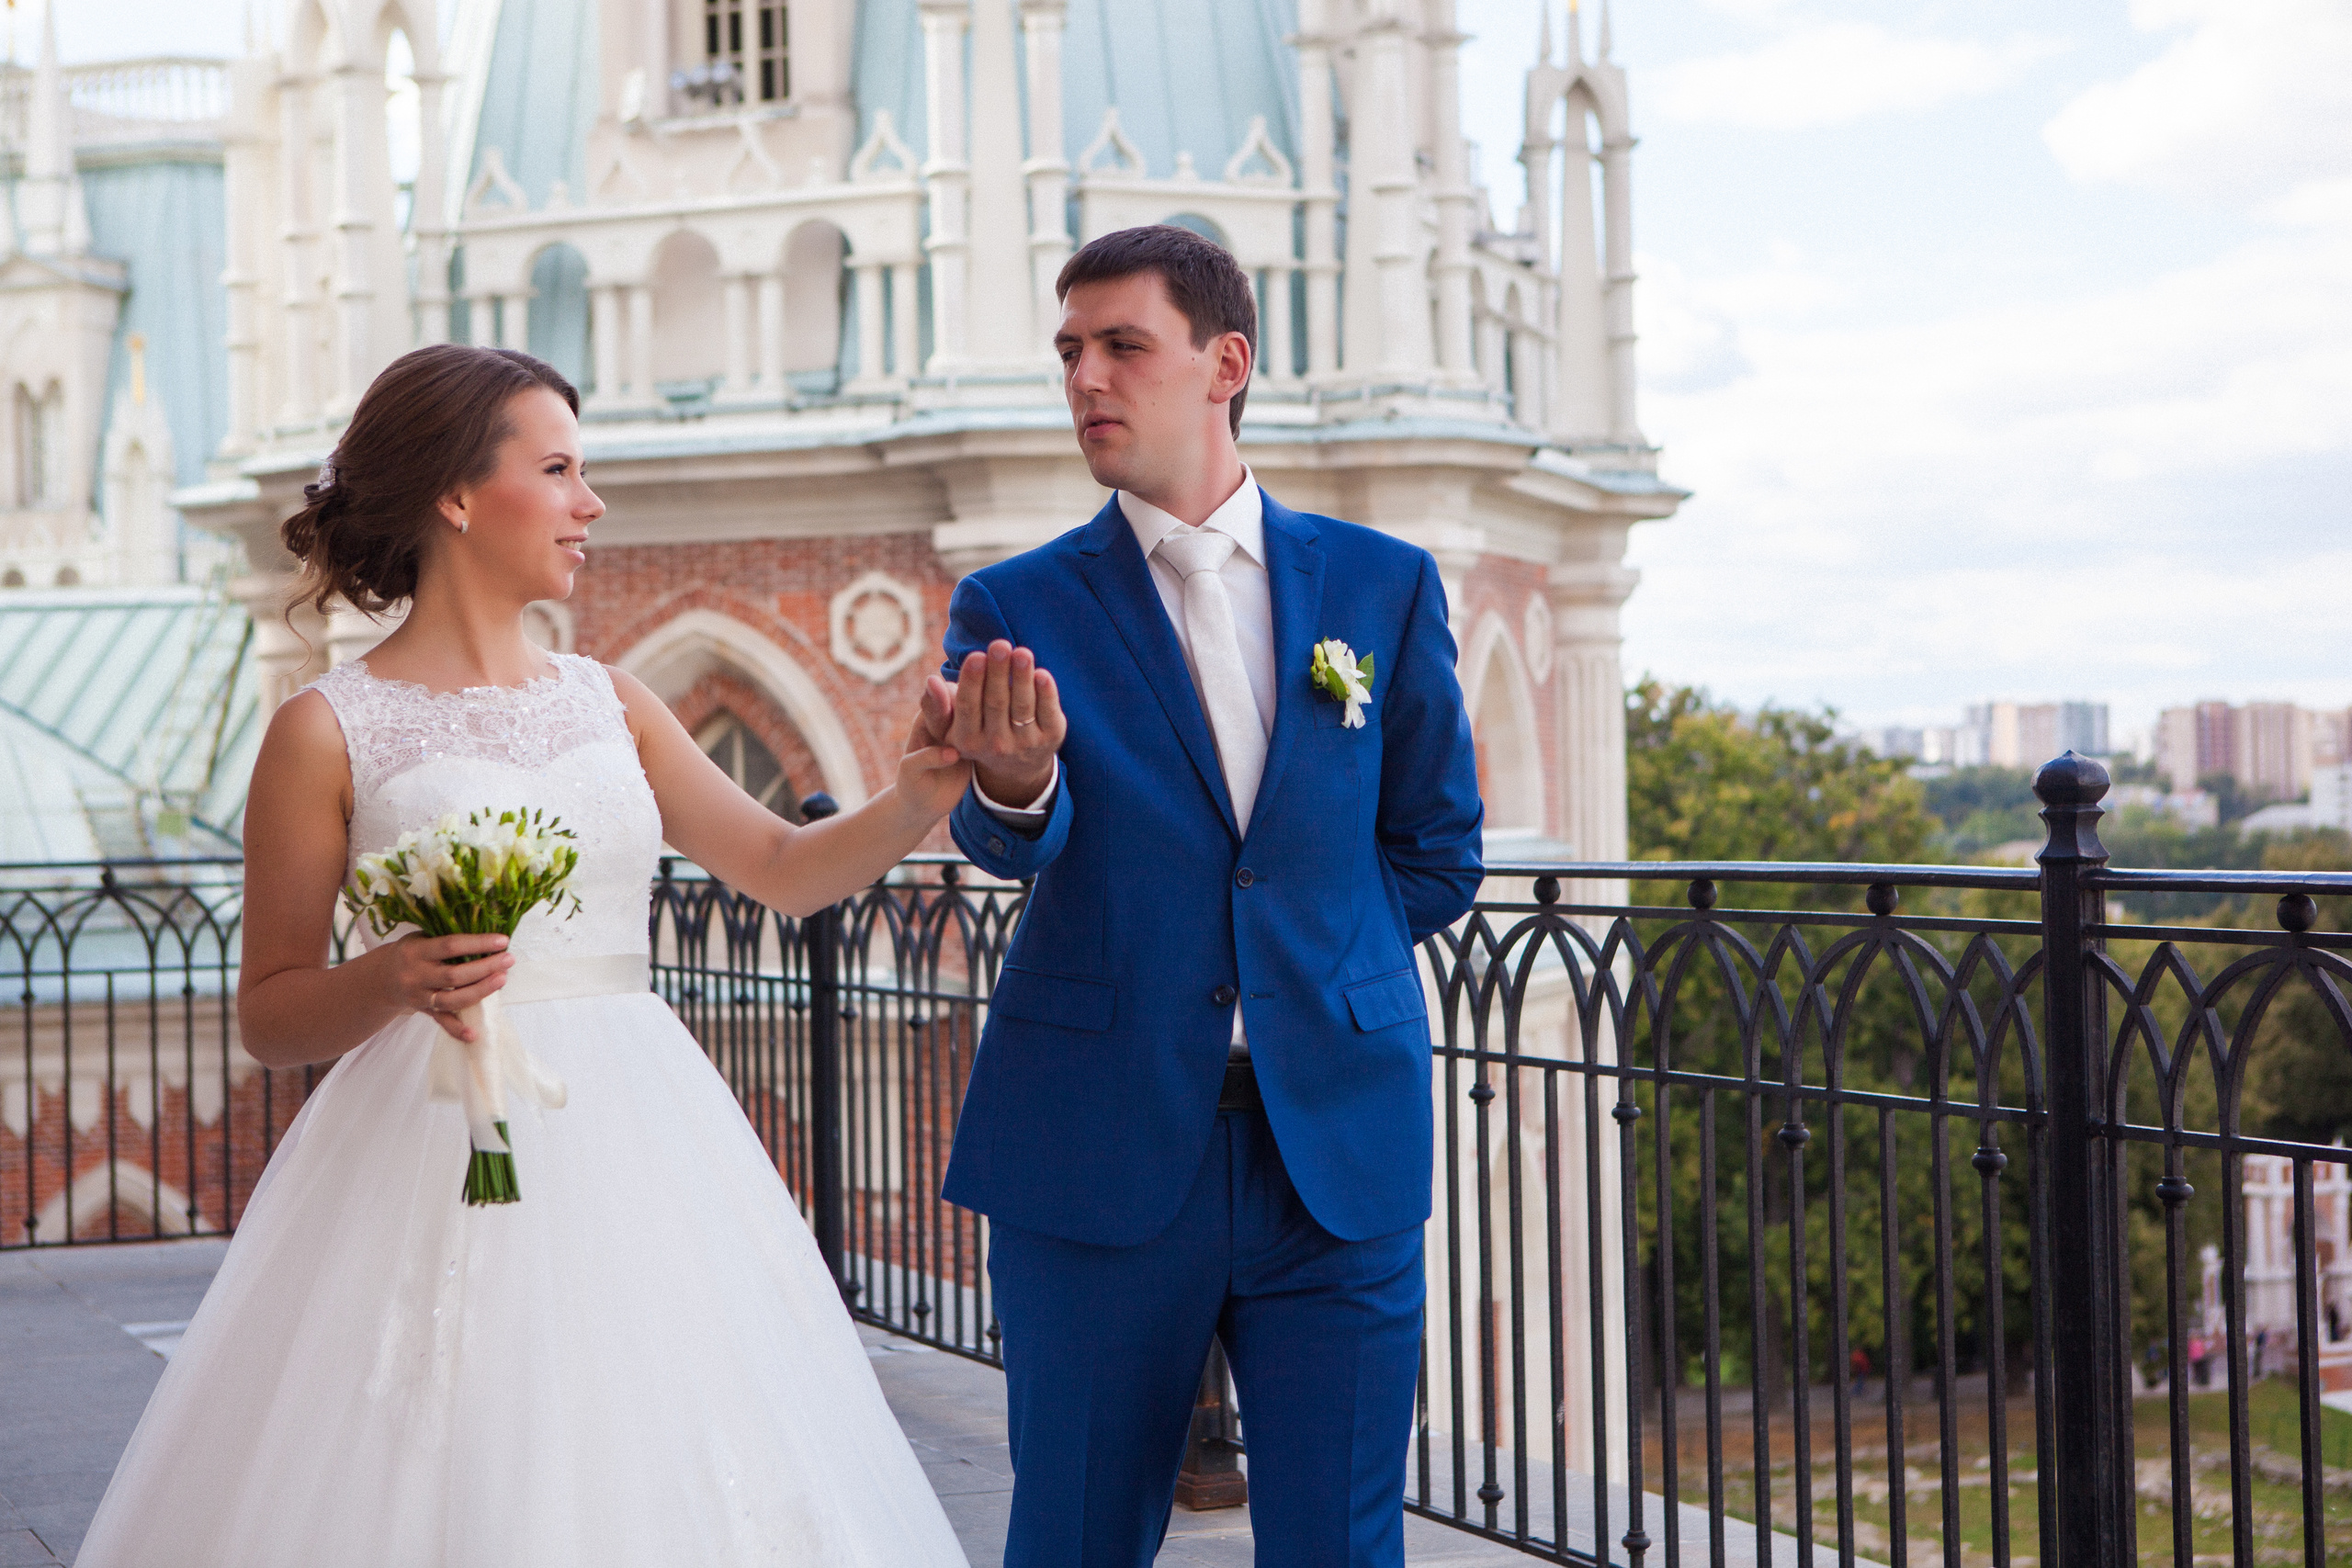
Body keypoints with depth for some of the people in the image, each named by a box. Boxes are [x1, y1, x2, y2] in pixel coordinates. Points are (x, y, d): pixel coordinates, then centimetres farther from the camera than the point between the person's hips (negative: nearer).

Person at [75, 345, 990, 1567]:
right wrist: (394, 981, -19)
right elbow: (268, 1016, 0)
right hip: (442, 1168, -5)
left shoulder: (607, 704, 11)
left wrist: (915, 800, -5)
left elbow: (782, 868, 12)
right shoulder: (329, 731, -3)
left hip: (635, 1151, 5)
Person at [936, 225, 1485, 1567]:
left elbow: (1439, 854, 13)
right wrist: (1016, 788, -35)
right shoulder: (1016, 608, 3)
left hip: (1341, 1152, 1)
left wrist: (1304, 967, 2)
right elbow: (1009, 844, -14)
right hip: (1102, 1151, -1)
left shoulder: (1387, 585, 8)